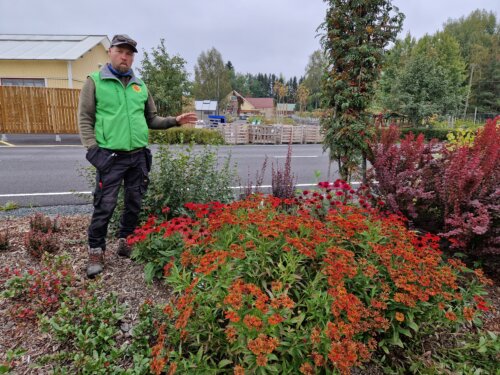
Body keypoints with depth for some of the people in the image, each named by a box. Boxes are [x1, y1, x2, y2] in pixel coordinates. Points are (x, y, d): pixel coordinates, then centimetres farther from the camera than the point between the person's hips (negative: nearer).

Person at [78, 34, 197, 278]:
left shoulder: (140, 86, 14)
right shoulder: (95, 81, 2)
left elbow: (151, 120, 17)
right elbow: (85, 119, -1)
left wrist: (175, 121, 4)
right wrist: (92, 149, -11)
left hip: (138, 156, 4)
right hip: (110, 157, -4)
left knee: (135, 203, 10)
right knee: (105, 206, -2)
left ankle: (125, 243, 28)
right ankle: (96, 251, 15)